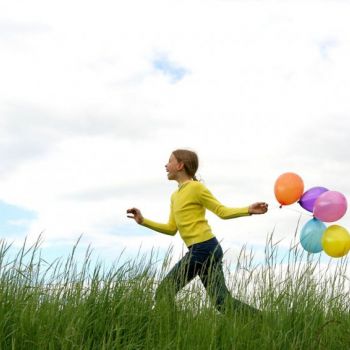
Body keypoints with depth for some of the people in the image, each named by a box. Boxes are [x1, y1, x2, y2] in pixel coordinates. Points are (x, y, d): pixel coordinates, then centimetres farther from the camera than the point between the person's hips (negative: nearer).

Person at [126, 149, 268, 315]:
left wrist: (249, 210, -19)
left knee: (164, 293, -3)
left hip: (203, 248, -9)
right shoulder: (175, 196, 20)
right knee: (223, 302, 8)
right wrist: (143, 221, 15)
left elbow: (222, 211, -6)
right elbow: (172, 229, 19)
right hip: (202, 250, 9)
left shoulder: (196, 187, -6)